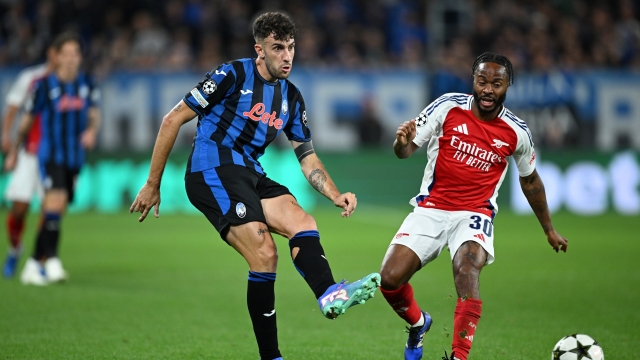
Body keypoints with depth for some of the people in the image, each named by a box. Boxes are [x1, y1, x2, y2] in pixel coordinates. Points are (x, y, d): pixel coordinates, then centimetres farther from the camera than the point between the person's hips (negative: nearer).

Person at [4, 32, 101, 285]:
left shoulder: (87, 84, 5)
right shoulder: (45, 85, -6)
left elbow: (94, 114, 9)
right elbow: (28, 119, 3)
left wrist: (92, 130, -15)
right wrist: (14, 151, 11)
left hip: (75, 158, 5)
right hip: (50, 154, -4)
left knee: (55, 214, 8)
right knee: (56, 202, -23)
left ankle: (34, 265, 19)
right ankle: (52, 260, -27)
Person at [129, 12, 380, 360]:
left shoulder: (292, 97, 13)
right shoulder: (233, 75, -8)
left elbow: (307, 157, 17)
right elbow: (173, 120, -5)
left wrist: (335, 195, -2)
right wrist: (152, 185, -4)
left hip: (251, 175, 7)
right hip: (212, 172, -7)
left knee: (303, 223, -21)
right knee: (264, 253, -21)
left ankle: (330, 294, -48)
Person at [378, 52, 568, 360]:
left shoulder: (517, 133, -2)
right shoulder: (448, 107, -7)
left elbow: (530, 180, 16)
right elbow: (405, 151, -3)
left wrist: (549, 230, 24)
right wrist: (402, 142, -29)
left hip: (475, 215, -1)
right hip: (431, 210, 1)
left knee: (467, 268, -33)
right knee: (390, 279, -13)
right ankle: (418, 323, 21)